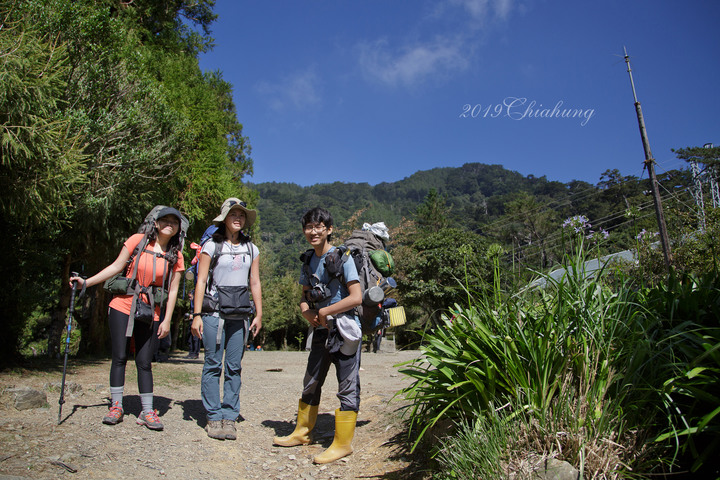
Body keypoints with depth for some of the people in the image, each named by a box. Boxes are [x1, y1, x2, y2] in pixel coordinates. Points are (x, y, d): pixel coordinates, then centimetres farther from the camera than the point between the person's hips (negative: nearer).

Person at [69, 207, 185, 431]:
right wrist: (86, 282, -1)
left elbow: (173, 290, 1)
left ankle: (147, 411, 11)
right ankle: (116, 406, 16)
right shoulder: (138, 240, -1)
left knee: (144, 362, 2)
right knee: (119, 357, 2)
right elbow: (116, 266, 3)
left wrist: (167, 321, -2)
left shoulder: (176, 255, 2)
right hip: (123, 306, 0)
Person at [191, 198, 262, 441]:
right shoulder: (211, 246, 3)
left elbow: (255, 283, 14)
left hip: (240, 315, 3)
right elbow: (201, 281, 0)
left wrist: (259, 314, 8)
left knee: (234, 367, 3)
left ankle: (230, 417, 11)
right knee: (213, 365, -1)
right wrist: (197, 315, -6)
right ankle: (214, 417, 8)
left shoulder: (251, 249, 13)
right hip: (214, 313, -3)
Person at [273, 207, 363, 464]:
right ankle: (302, 433, 32)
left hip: (344, 329, -7)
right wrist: (308, 313, -6)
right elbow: (305, 296, 16)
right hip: (321, 330, 7)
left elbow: (356, 297, -18)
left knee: (347, 387, 1)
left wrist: (324, 312, -14)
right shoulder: (308, 260, 8)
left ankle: (343, 443, 11)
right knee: (311, 382, 17)